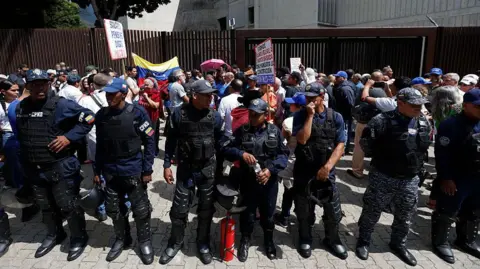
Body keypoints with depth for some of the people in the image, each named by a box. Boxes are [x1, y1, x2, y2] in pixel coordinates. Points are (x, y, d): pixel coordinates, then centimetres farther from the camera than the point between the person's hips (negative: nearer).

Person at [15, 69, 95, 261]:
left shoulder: (60, 104, -12)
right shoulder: (20, 108, 6)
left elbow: (88, 118, -11)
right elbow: (20, 135, 19)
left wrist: (69, 137, -18)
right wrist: (25, 163, 15)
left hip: (60, 167, -6)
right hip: (34, 169, 6)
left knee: (68, 205, 4)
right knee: (45, 206, 21)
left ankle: (78, 238, 24)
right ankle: (54, 235, 42)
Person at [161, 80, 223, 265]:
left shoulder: (214, 116, -4)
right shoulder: (179, 113, -9)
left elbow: (220, 143, 3)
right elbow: (171, 141, -2)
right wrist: (167, 165, -3)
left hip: (208, 169, 1)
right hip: (185, 168, -1)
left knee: (206, 208, 11)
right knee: (179, 208, 6)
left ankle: (203, 244, 31)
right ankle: (175, 243, 30)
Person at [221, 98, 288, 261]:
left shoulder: (275, 131, -2)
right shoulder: (242, 131, -2)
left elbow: (283, 154, -2)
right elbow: (225, 149, -4)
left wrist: (271, 169, -16)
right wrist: (241, 153, -22)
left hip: (269, 181, 1)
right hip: (248, 181, 0)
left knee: (268, 214, 18)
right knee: (248, 213, 15)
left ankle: (269, 241, 43)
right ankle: (245, 240, 41)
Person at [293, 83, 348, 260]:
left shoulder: (335, 117, -1)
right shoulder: (300, 116, -3)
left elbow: (340, 145, -5)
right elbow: (302, 139, -17)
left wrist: (327, 167, -15)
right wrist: (310, 115, -17)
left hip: (326, 170, 1)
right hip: (303, 170, 0)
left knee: (333, 209, 6)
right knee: (304, 209, 12)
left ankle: (332, 239, 32)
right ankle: (305, 239, 34)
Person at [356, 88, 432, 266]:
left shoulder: (424, 122, 2)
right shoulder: (383, 120, -19)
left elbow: (425, 146, 18)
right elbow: (366, 143, -13)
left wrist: (415, 165, 14)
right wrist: (379, 159, -1)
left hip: (410, 180, 6)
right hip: (383, 178, -5)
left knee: (405, 216, 18)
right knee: (372, 212, 9)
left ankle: (398, 244, 40)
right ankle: (363, 241, 30)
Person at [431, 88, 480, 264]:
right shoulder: (451, 125, -16)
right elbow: (442, 154, -19)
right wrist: (445, 178, -21)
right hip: (456, 179, -7)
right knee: (447, 213, 5)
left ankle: (466, 240, 40)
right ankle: (440, 242, 22)